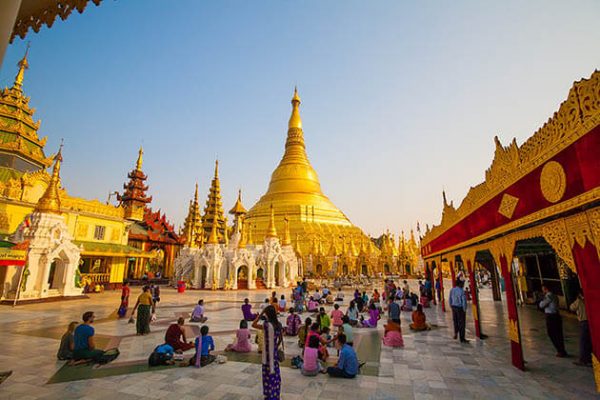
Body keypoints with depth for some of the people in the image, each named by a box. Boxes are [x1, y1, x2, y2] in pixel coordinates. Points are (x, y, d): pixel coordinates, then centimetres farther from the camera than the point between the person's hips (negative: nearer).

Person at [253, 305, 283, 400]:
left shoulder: (266, 325, -23)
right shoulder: (278, 324, -3)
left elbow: (253, 325, -13)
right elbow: (281, 339, 6)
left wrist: (260, 314, -11)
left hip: (268, 354, -6)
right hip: (275, 353, 6)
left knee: (268, 376, 9)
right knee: (275, 375, 19)